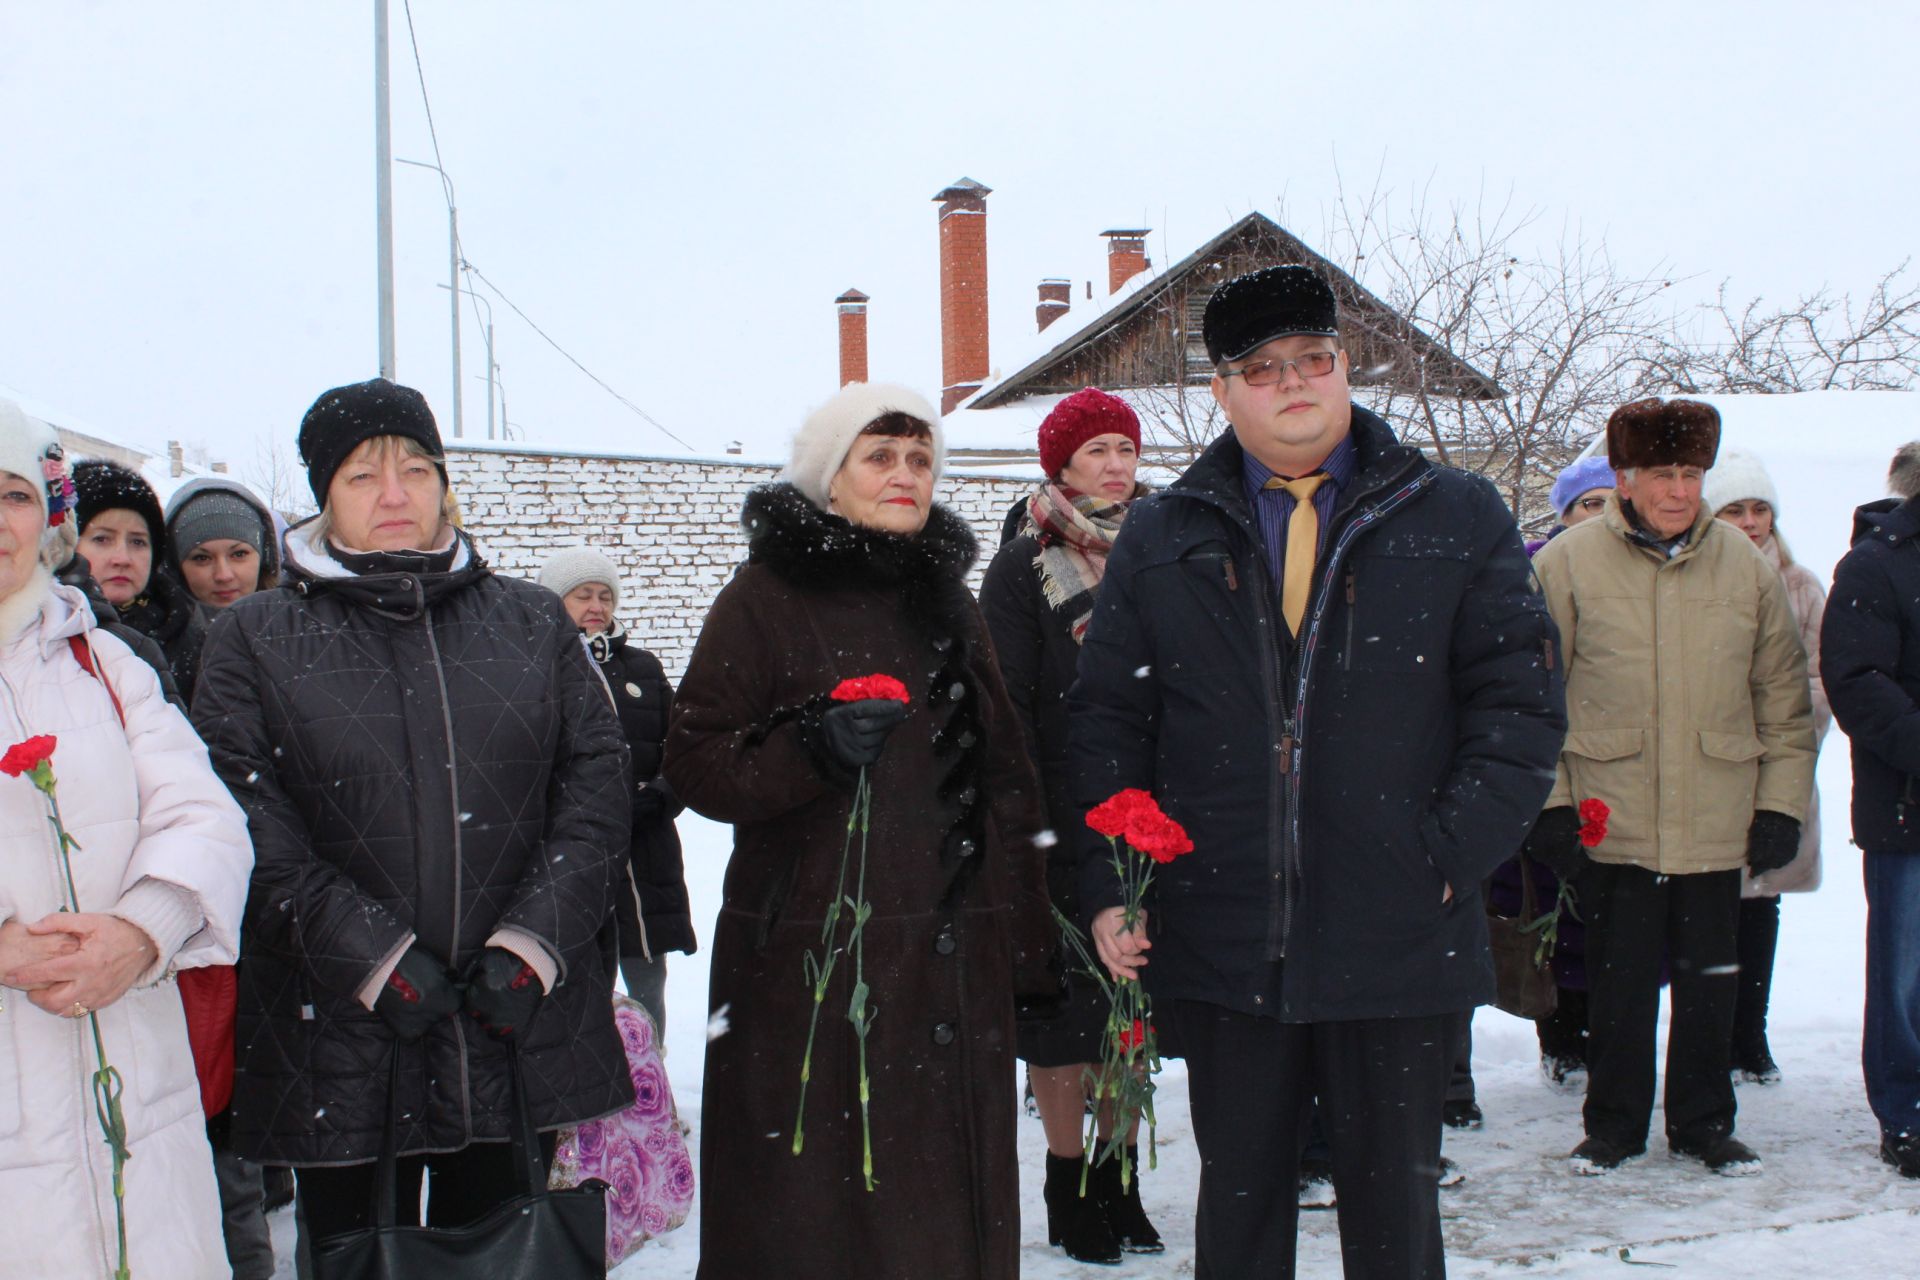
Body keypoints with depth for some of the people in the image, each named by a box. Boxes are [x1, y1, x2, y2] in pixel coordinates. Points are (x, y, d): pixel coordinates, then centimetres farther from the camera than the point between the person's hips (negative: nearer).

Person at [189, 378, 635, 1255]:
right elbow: (250, 827, -6)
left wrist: (533, 940, -9)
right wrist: (370, 955, -15)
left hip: (519, 1029, 2)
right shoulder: (255, 639, 4)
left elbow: (595, 781, 3)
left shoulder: (533, 624, 11)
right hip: (341, 1045, -2)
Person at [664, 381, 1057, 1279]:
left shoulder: (947, 601, 16)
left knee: (947, 1205, 6)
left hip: (950, 966, 5)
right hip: (807, 962, -4)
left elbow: (1006, 783, 16)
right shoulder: (766, 596, 0)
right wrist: (809, 750, -22)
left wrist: (1027, 950, 12)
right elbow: (695, 764, -4)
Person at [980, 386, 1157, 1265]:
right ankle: (1071, 1191, 17)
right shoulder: (1024, 566, -2)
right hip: (1065, 827, -4)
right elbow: (1008, 705, -6)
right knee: (1062, 1012, 2)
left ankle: (1120, 1183, 22)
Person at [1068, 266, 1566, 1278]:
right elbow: (1105, 720, 7)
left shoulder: (1459, 521, 4)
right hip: (1221, 946, 1)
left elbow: (1520, 702, 1)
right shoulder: (1160, 538, 7)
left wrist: (1454, 853, -10)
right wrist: (1106, 886, -3)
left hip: (1398, 939, -1)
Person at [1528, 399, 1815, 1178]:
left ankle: (1704, 1122, 28)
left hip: (1717, 823, 2)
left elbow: (1785, 696, 11)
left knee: (1710, 981, 12)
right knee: (1618, 983, 7)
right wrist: (1549, 801, -7)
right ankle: (1613, 1124, 23)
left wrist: (1781, 803, 5)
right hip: (1609, 822, -2)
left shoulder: (1746, 566, 5)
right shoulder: (1568, 564, -3)